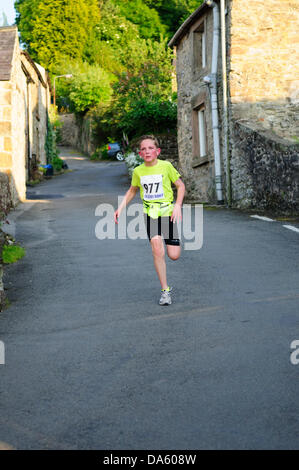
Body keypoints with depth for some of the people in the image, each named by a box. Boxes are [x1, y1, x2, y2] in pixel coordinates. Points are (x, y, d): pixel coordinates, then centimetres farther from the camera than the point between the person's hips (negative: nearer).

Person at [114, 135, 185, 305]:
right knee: (157, 249, -16)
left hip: (167, 211, -1)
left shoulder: (166, 166, -5)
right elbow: (132, 191, 21)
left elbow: (181, 185, 3)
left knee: (174, 255, -5)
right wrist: (121, 208, 11)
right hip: (150, 212, 2)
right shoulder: (138, 171, 4)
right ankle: (165, 290, -6)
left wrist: (178, 205, -10)